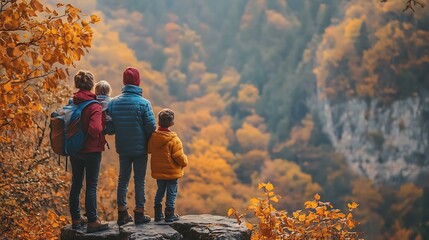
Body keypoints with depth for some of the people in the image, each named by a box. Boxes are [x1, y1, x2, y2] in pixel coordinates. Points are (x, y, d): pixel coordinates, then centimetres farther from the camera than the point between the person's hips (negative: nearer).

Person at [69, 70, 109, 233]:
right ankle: (92, 222, 5)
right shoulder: (94, 106, -18)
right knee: (91, 186, 1)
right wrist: (100, 135, -7)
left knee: (76, 184, 15)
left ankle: (76, 219, 24)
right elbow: (95, 129, -27)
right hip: (91, 151, -6)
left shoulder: (72, 103, 0)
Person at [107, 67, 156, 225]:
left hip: (122, 148, 3)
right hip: (140, 148, -3)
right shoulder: (144, 103, -16)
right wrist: (147, 141, 5)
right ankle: (139, 213, 12)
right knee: (139, 180, 8)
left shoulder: (113, 103, -6)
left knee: (123, 178, 14)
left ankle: (122, 214, 17)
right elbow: (151, 127, -13)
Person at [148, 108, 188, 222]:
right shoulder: (174, 140, -20)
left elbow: (149, 150, 12)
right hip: (171, 172, -5)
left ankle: (158, 213, 21)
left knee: (160, 191, 18)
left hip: (158, 171, 5)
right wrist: (184, 162, 2)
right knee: (171, 193, 7)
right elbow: (179, 156, -18)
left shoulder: (152, 137, -5)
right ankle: (169, 214, 8)